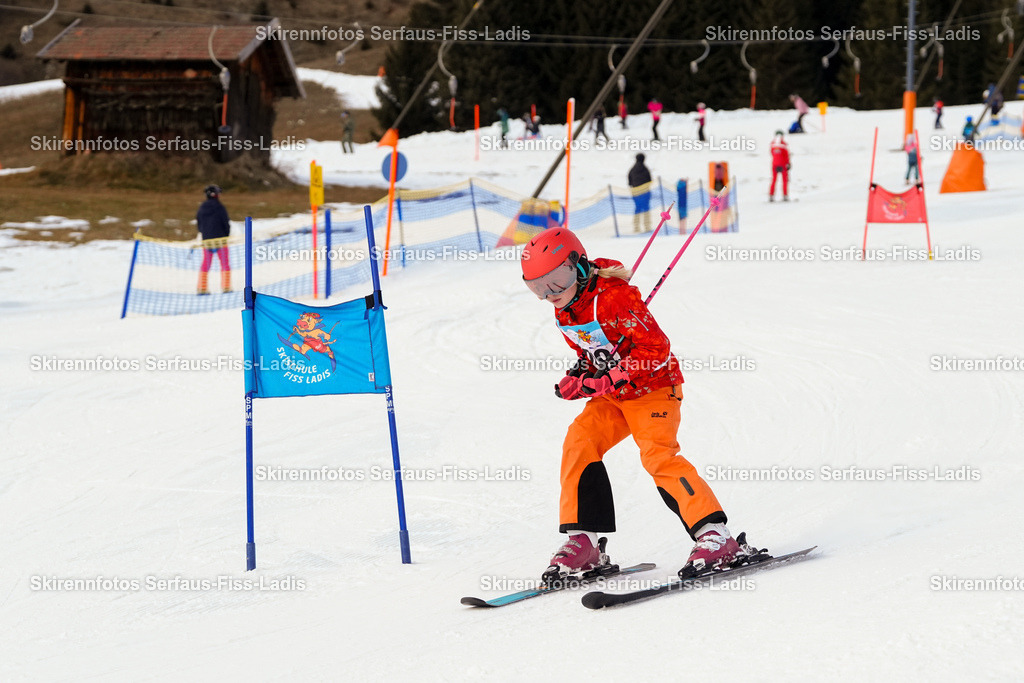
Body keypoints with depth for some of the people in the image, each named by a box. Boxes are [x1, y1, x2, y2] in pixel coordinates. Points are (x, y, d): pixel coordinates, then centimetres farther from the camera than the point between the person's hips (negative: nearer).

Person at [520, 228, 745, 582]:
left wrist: (605, 382, -29)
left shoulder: (613, 297, -23)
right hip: (613, 394, 8)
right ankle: (581, 542, -5)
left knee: (657, 453, -24)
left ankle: (716, 537, -22)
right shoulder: (565, 312, 4)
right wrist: (579, 376, -1)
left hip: (653, 385, -8)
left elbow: (656, 348, -26)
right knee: (579, 442, -9)